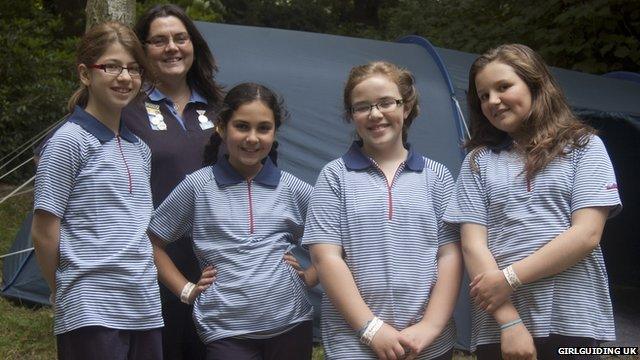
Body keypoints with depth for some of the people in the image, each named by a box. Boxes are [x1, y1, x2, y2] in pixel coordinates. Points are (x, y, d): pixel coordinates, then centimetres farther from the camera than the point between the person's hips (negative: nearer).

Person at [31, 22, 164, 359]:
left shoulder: (140, 149, 13)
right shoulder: (70, 141, -8)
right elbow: (44, 232, -7)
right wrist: (66, 292, 3)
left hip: (145, 310, 6)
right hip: (92, 314, -6)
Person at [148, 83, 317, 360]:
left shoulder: (291, 189, 6)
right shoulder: (198, 187, 0)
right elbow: (152, 243, 7)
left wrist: (309, 276, 4)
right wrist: (187, 290, 2)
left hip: (290, 323, 2)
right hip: (226, 330, -2)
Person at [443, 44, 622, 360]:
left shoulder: (584, 146, 4)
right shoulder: (478, 161, 9)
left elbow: (587, 234, -6)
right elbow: (473, 243, 0)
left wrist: (510, 278, -12)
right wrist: (509, 321, -11)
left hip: (573, 321, -1)